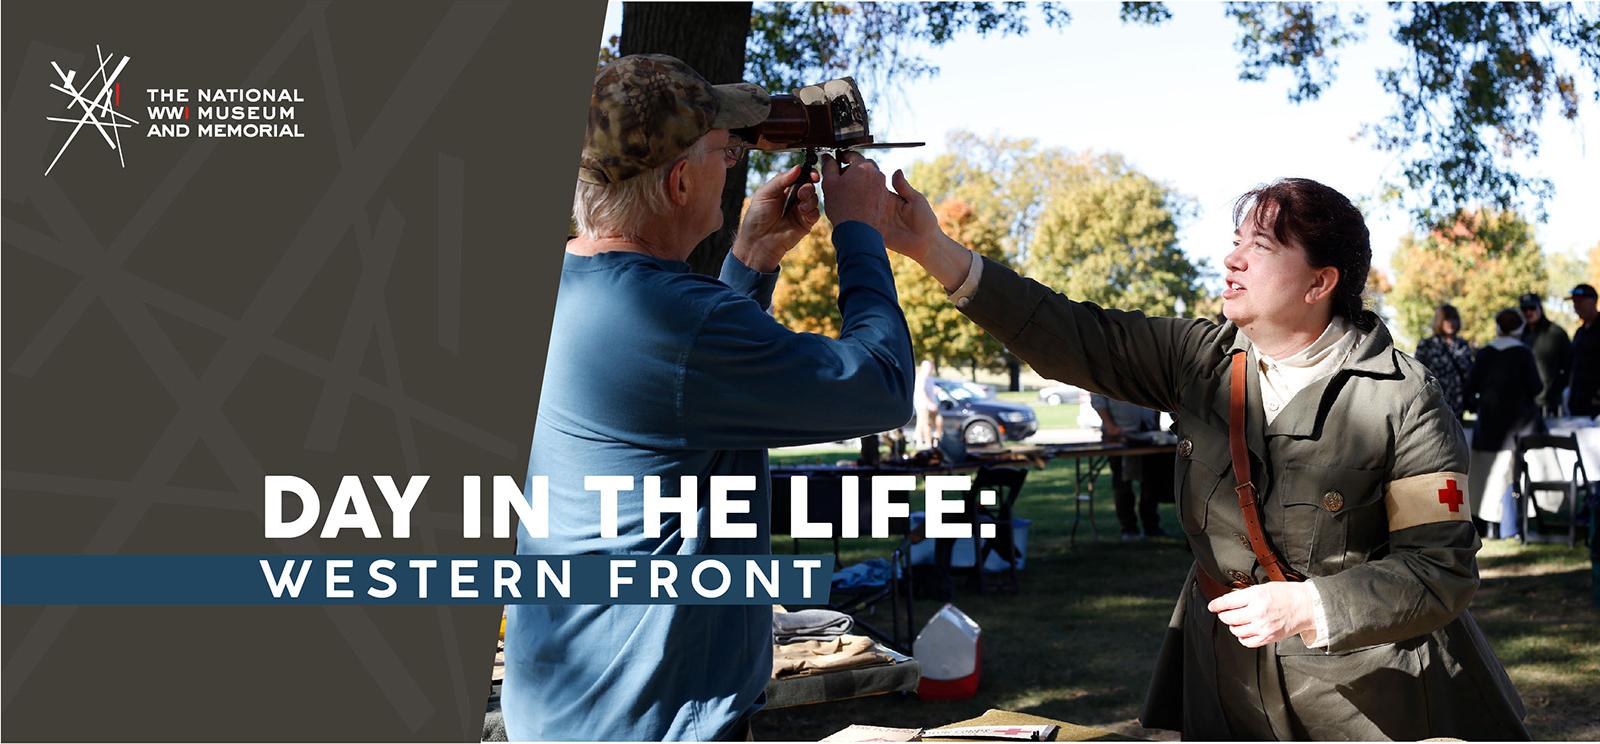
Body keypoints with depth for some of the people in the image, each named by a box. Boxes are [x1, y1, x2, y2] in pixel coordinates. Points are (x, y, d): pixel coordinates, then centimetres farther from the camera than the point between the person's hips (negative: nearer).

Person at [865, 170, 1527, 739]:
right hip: (1228, 681, 4)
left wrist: (1305, 607, -27)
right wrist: (935, 251, -13)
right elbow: (1072, 339, -6)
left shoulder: (1400, 401, -14)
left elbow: (1442, 570, -15)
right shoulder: (1199, 359, 0)